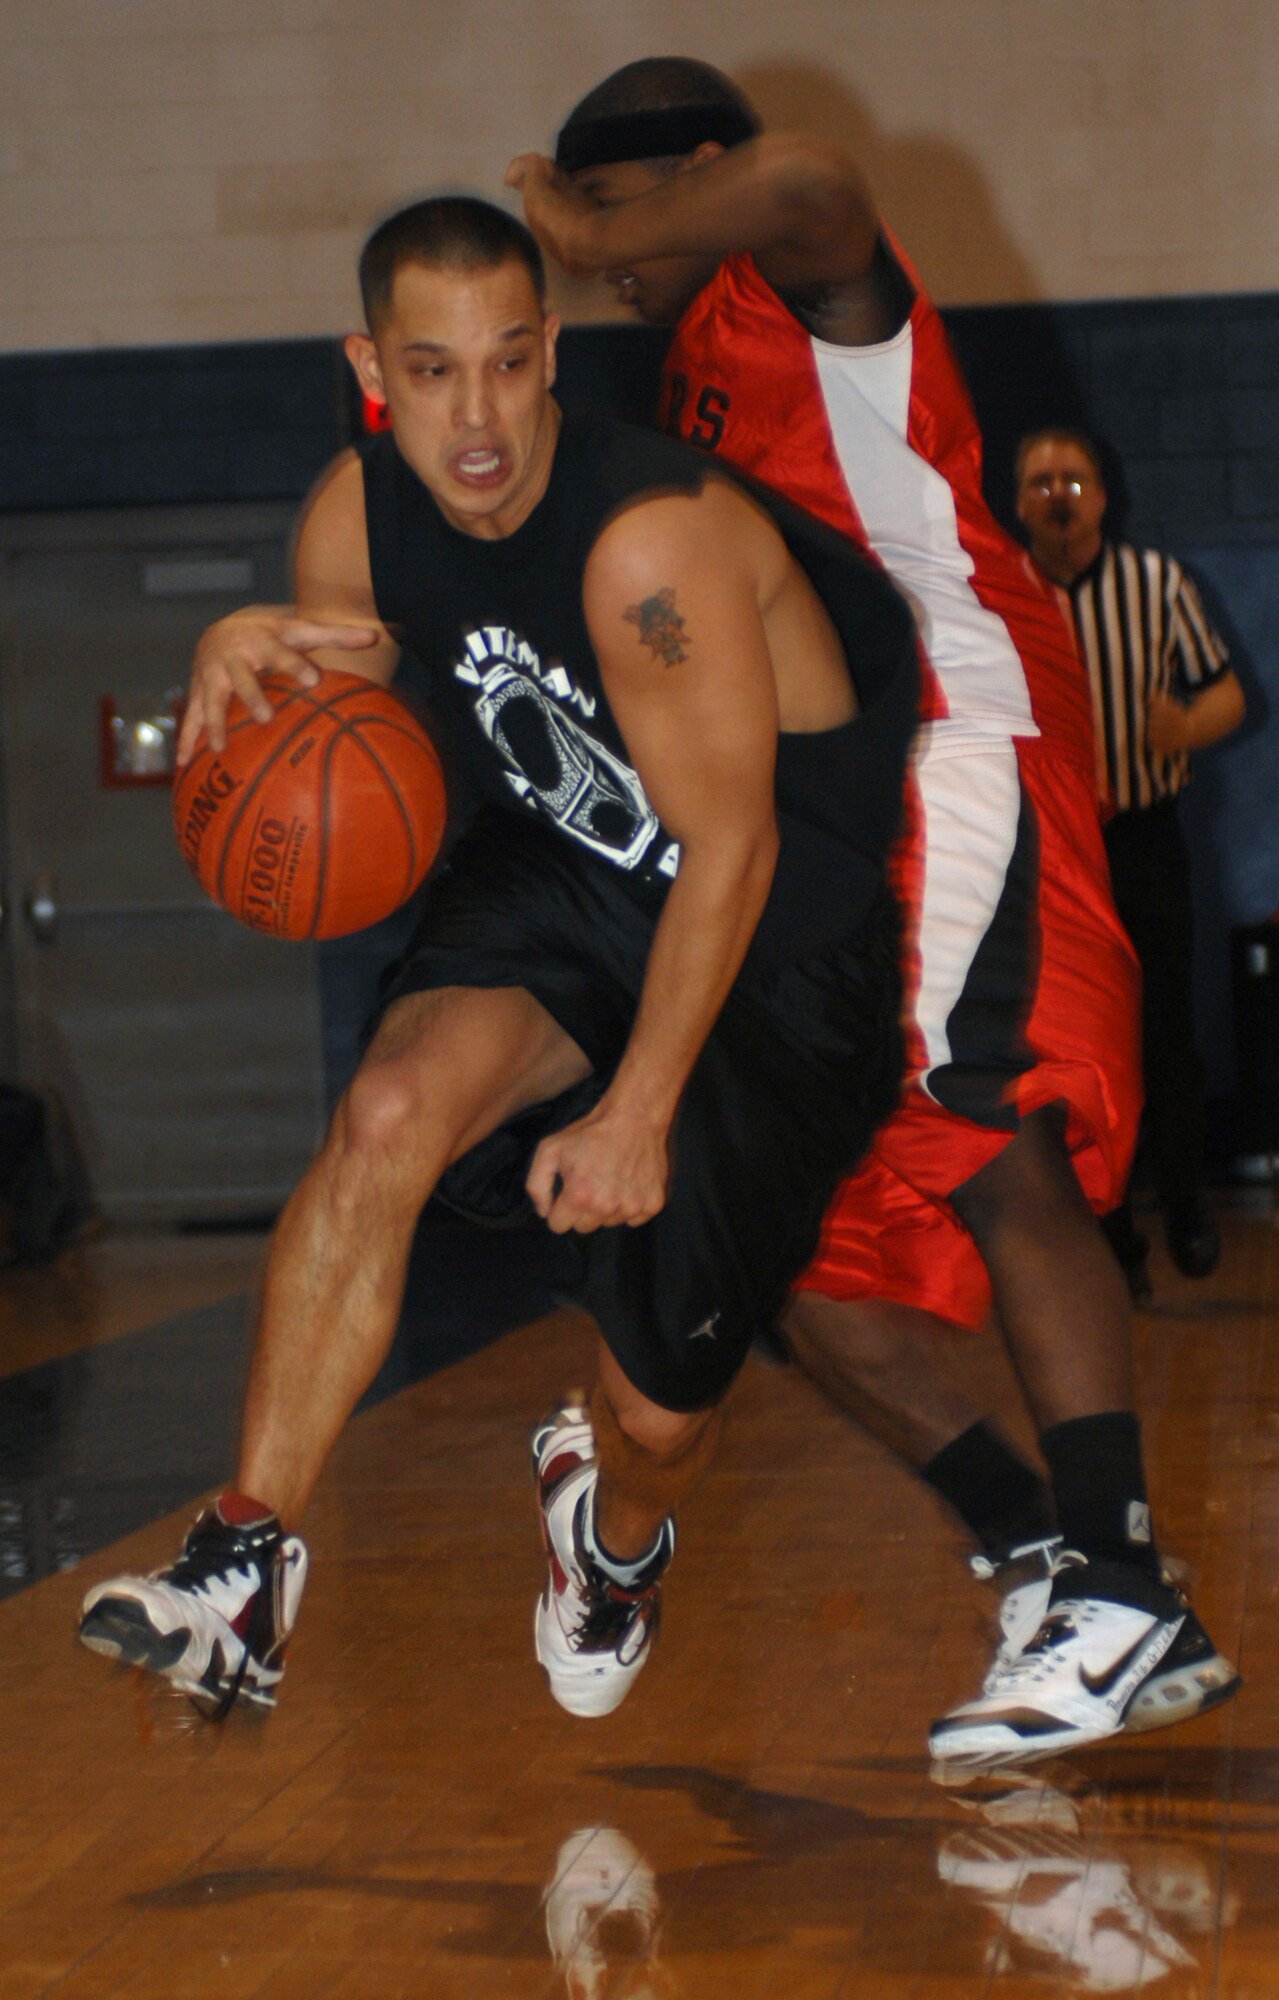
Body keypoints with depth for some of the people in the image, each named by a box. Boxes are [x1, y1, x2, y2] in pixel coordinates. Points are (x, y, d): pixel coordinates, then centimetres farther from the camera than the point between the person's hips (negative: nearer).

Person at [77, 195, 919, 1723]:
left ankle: (619, 1530, 41)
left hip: (782, 935, -4)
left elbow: (729, 850, -25)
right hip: (563, 875, 5)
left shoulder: (651, 538, -32)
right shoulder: (359, 520, -12)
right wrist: (249, 654, -19)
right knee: (390, 1108, -29)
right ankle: (246, 1568, -23)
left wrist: (637, 1113, -21)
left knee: (664, 1407, 0)